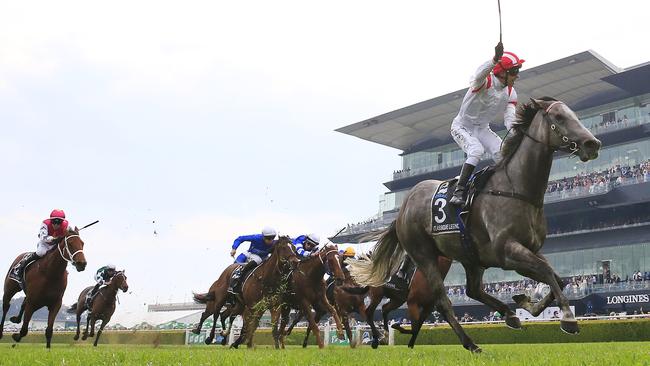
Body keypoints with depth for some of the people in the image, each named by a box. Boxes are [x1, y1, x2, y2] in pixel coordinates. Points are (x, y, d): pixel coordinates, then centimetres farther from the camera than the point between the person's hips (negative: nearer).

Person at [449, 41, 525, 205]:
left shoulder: (511, 93, -3)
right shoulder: (484, 82, -24)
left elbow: (510, 119, -10)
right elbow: (480, 75, -51)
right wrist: (495, 59, -70)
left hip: (482, 129, 7)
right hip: (462, 127, -7)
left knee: (503, 153, -11)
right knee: (477, 150, -30)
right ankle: (459, 191, -29)